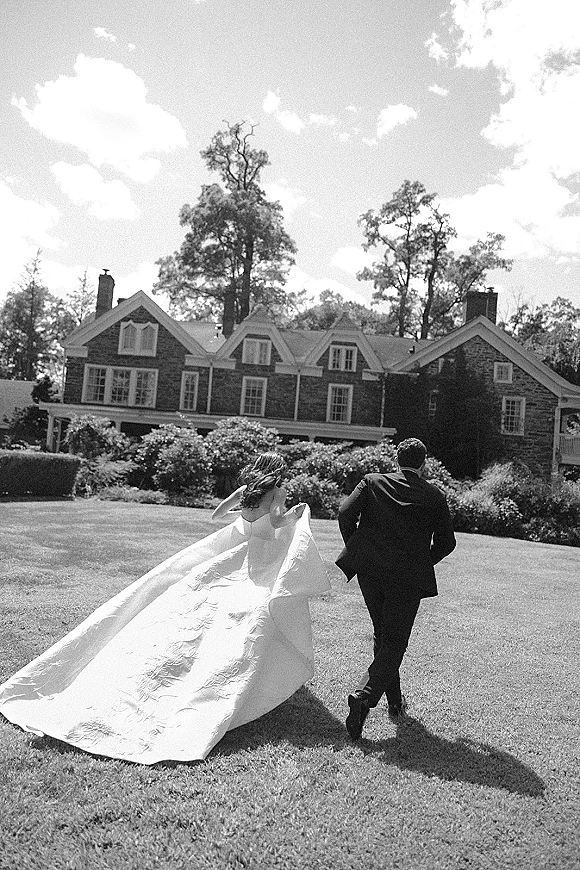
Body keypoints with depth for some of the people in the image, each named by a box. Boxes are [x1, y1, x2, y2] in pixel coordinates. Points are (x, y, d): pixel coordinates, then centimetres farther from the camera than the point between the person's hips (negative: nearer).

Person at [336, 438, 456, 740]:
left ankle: (395, 702, 31)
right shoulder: (434, 496, 3)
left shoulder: (372, 482, 4)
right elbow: (446, 542, 7)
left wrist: (355, 550, 6)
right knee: (394, 644, 7)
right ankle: (364, 696, -11)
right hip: (408, 579, -2)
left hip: (370, 571, 3)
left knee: (383, 637, 20)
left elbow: (345, 512, -7)